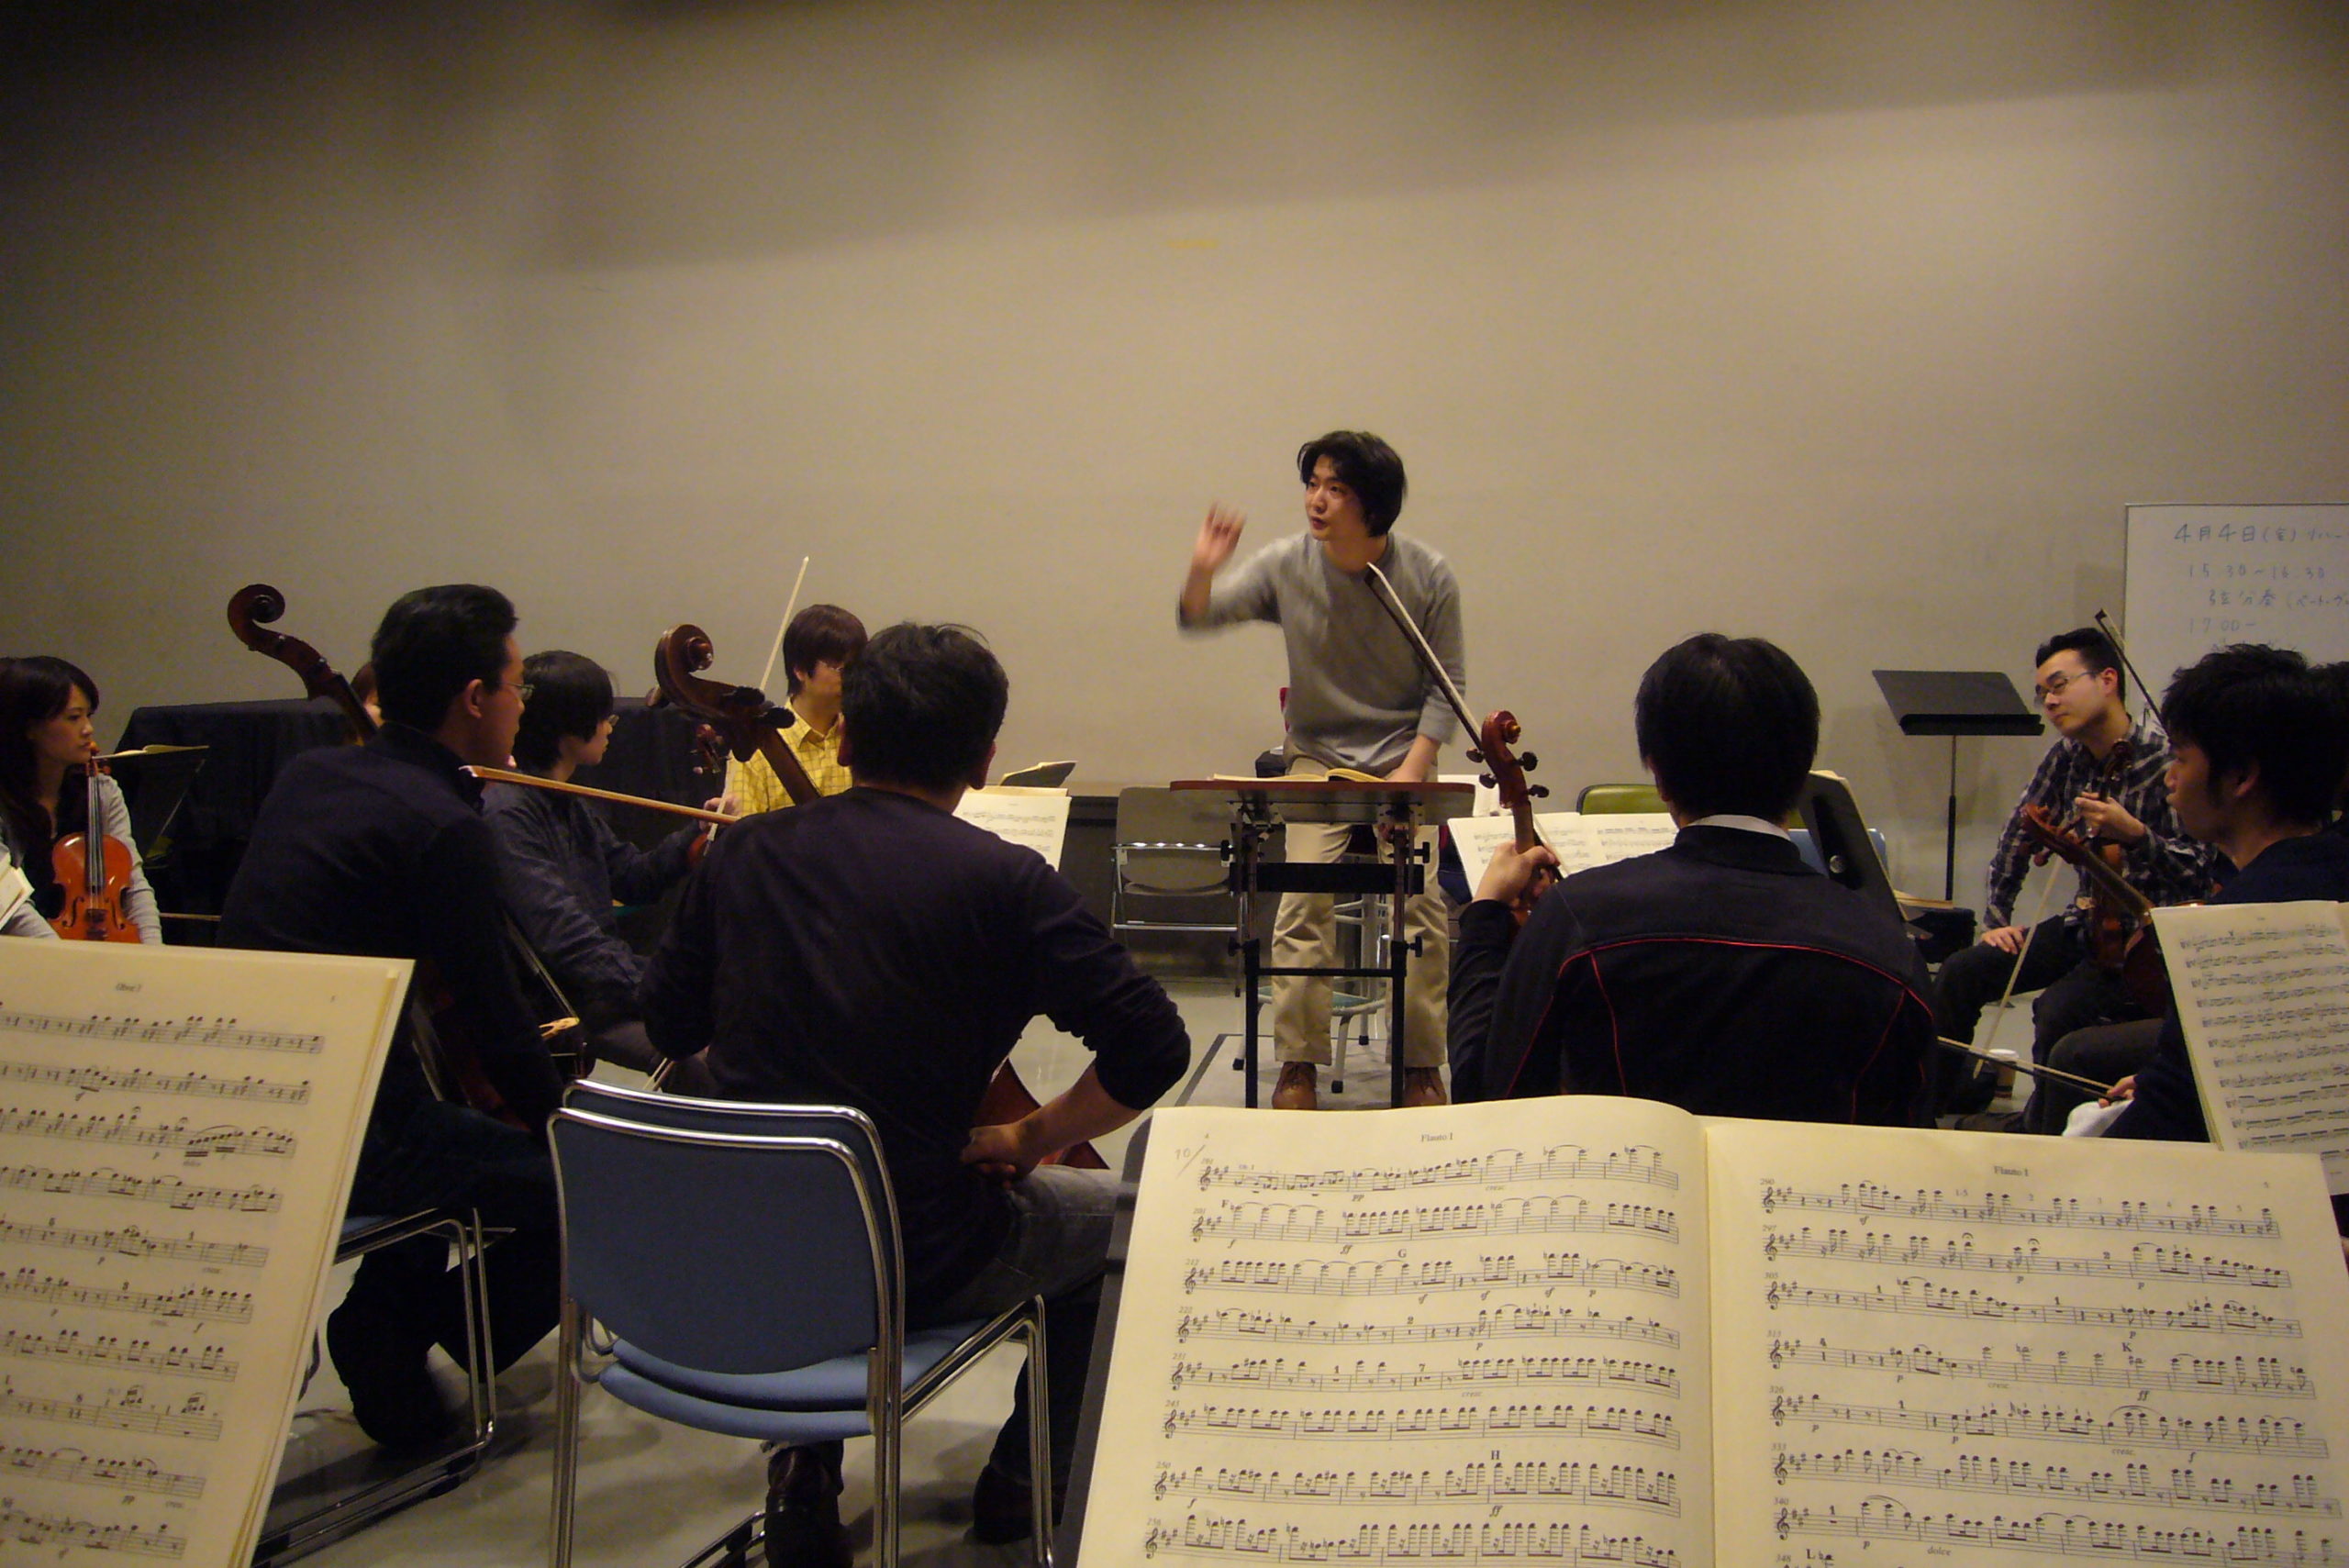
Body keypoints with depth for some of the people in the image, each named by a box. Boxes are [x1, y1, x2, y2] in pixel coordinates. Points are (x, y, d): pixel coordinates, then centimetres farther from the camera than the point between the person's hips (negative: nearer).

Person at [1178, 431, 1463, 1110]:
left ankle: (1422, 1066, 3)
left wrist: (1412, 769, -13)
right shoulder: (1286, 566, -6)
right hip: (1317, 757, 1)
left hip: (1403, 756, 0)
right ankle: (1298, 1064, -2)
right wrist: (1203, 570, -25)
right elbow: (1197, 617, -4)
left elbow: (1448, 686, -2)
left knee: (1421, 901, -12)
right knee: (1304, 897, -14)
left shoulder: (1428, 576, -8)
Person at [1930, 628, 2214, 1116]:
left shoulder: (2165, 762, -15)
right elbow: (2018, 838, 14)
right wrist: (1996, 918, 8)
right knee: (1958, 975, -5)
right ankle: (1935, 1110, 8)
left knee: (2059, 1010, -31)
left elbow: (2201, 874, -19)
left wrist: (2134, 834, -32)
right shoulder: (2066, 758, 5)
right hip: (2085, 924, 7)